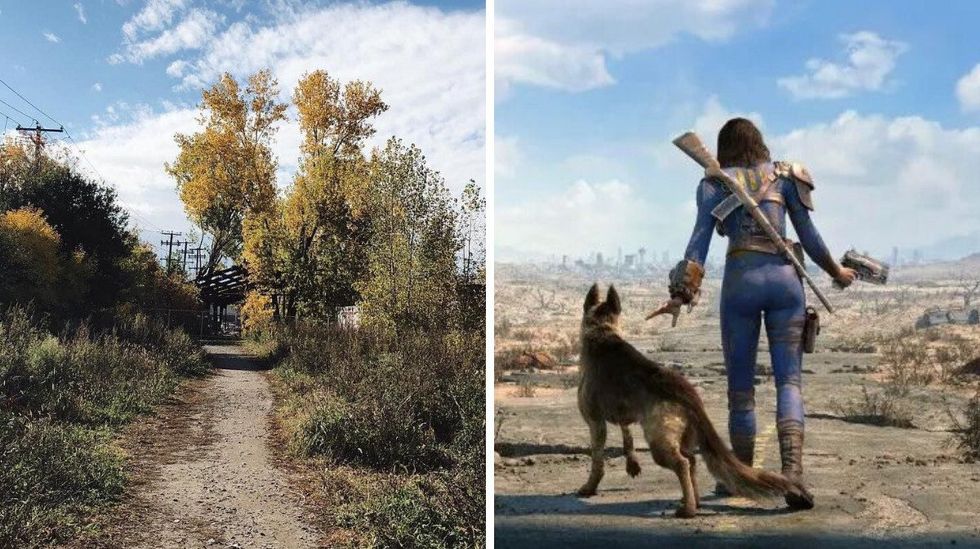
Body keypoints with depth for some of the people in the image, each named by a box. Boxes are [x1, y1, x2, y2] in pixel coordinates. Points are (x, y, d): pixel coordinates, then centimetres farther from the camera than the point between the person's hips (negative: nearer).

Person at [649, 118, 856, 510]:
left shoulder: (714, 183, 8)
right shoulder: (784, 176, 13)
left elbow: (700, 241, -4)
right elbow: (808, 235, 12)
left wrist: (682, 293, -8)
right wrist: (837, 272, 26)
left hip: (741, 280, -1)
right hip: (784, 278, 1)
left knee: (740, 385, 9)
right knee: (789, 380, 0)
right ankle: (792, 471, -18)